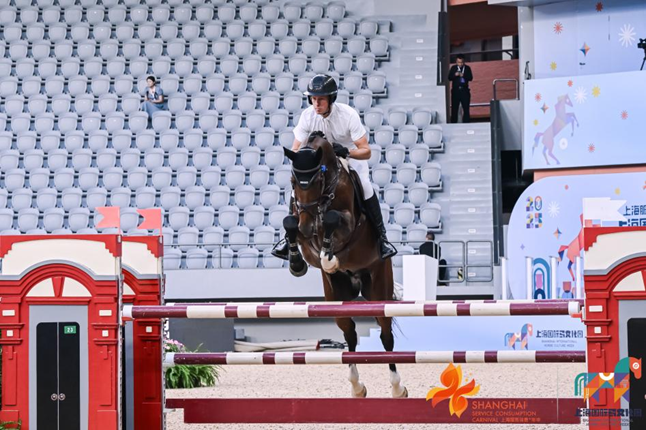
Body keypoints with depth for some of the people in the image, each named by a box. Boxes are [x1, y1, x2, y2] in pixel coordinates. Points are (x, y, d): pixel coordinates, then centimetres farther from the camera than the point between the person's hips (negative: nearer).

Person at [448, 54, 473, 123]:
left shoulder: (467, 68, 7)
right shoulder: (453, 68, 8)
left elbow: (470, 78, -2)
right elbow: (449, 78, 1)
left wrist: (463, 76, -19)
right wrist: (455, 75, -17)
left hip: (464, 90, 0)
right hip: (455, 90, 0)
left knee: (466, 108, -2)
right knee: (454, 108, 0)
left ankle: (466, 122, 0)